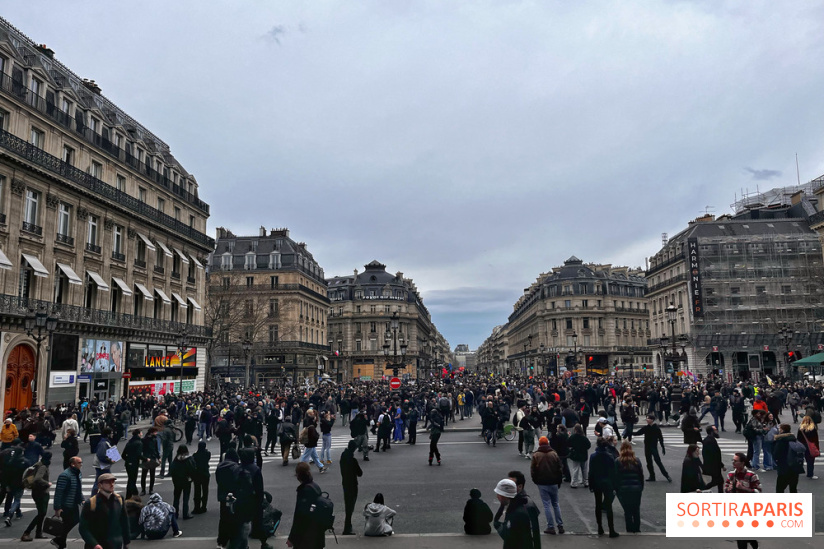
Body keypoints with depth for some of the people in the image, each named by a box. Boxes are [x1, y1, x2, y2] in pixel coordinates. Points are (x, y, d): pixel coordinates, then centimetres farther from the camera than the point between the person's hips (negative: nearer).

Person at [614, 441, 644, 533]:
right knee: (636, 510, 13)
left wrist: (616, 489, 4)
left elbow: (616, 477, -4)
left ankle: (630, 529, 10)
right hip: (636, 488, 2)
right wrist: (641, 487, 15)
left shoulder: (617, 461, -6)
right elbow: (641, 475, 5)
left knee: (627, 510, 7)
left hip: (623, 489, -2)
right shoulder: (636, 460, 0)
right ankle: (637, 529, 18)